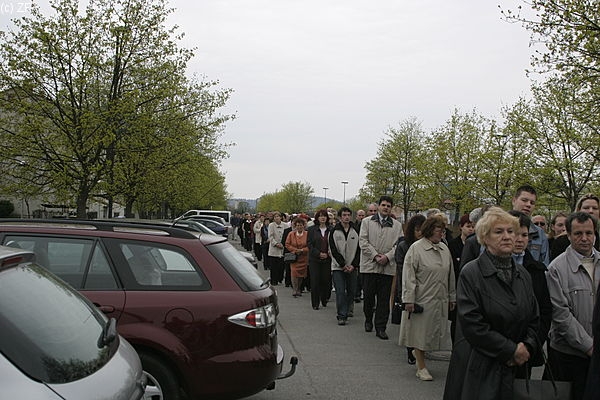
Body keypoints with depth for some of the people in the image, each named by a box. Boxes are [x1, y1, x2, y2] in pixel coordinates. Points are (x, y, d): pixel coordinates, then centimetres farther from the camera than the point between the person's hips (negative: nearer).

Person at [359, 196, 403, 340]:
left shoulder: (397, 225, 12)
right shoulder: (367, 222, 8)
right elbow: (363, 242, -1)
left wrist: (387, 256, -11)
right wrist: (375, 255, -11)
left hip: (388, 267, 1)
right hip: (369, 265, -1)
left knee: (384, 299, 2)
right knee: (368, 296, 5)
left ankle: (380, 328, 9)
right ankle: (368, 320, 28)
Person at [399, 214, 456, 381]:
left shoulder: (444, 249, 9)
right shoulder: (416, 248, -9)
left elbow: (450, 275, 16)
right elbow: (409, 275, -11)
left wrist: (452, 297, 16)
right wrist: (409, 299, -14)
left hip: (440, 299, 6)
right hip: (422, 299, -6)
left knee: (433, 331, 11)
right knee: (420, 331, 4)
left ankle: (418, 352, 37)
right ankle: (421, 367, 17)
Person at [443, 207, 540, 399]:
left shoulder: (523, 275, 9)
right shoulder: (471, 273, -11)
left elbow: (534, 319, 13)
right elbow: (471, 323, -17)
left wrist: (527, 347, -5)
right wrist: (511, 350, -13)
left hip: (516, 369, 5)